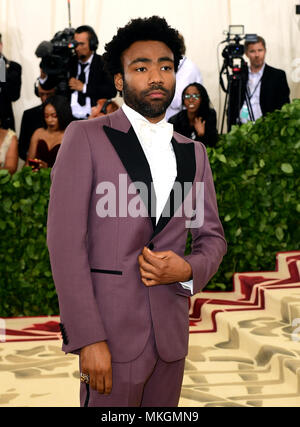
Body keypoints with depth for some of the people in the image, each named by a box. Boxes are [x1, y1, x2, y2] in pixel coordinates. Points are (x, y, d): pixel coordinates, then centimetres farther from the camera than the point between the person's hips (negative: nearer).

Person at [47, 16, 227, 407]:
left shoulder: (193, 153, 10)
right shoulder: (86, 137, -5)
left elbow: (212, 236, 15)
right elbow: (65, 240, -10)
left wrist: (189, 270, -9)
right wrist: (88, 339, -16)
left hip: (171, 331, 5)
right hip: (112, 331, -5)